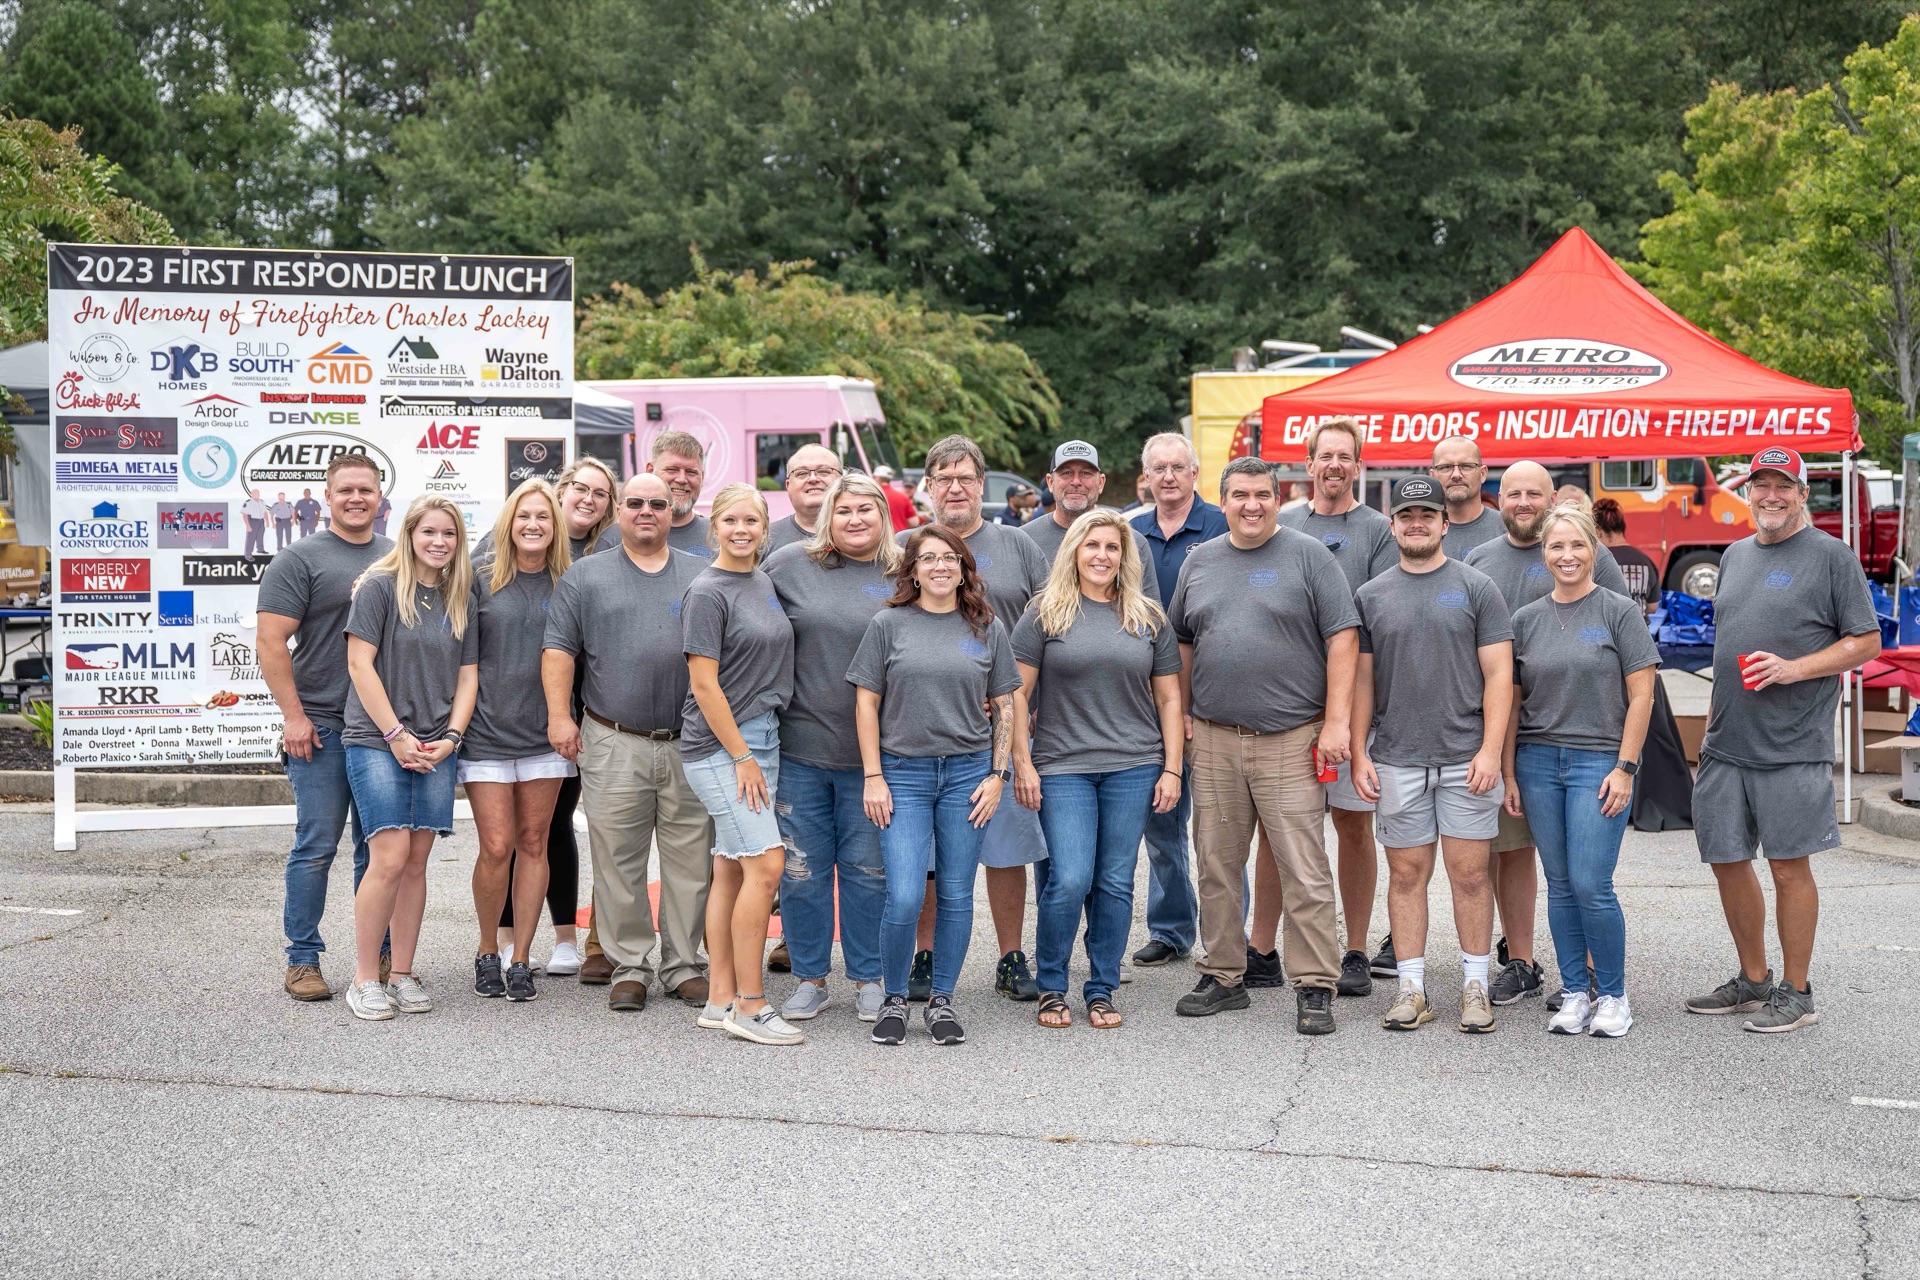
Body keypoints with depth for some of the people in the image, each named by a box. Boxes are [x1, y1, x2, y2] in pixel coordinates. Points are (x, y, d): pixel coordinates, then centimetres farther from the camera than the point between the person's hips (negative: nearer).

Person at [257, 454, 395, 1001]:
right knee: (317, 846, -2)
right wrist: (293, 716, -12)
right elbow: (271, 641, -7)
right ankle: (303, 959, 7)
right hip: (321, 729, -5)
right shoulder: (299, 560, -2)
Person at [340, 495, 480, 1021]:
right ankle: (365, 979, -3)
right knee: (389, 858, -13)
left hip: (436, 748, 5)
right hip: (377, 741, -5)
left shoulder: (461, 600, 13)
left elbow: (468, 675, 14)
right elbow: (360, 664, -7)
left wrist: (451, 737, -1)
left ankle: (402, 974, 14)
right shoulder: (380, 587, -3)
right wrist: (396, 735, -11)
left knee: (416, 862, 5)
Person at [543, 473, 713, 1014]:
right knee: (617, 861, 0)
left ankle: (684, 965, 12)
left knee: (690, 861, 2)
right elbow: (558, 649, 4)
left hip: (691, 745, 1)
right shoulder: (585, 576, 10)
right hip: (614, 744, -1)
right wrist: (559, 714, -7)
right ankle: (628, 965, 9)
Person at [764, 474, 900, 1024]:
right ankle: (809, 977, 21)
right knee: (803, 869, 7)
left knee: (867, 869, 7)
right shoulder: (790, 563, 1)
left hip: (871, 752, 0)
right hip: (800, 746, 1)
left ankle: (869, 979, 21)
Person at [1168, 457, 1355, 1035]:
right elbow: (1183, 644, 21)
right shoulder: (1200, 562, 14)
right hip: (1213, 741, 5)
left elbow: (1343, 639, -4)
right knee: (1216, 867, 10)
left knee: (1304, 872, -5)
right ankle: (1223, 977, 21)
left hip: (1291, 741, -4)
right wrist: (1182, 716, 13)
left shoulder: (1308, 555, 0)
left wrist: (1336, 721, -11)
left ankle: (1314, 989, 1)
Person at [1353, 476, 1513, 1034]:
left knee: (1469, 872, 1)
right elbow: (1361, 679, 10)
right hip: (1396, 761, 2)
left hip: (1466, 758, -2)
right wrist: (1357, 753, 2)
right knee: (1406, 873, 5)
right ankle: (1411, 988, 12)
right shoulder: (1371, 596, 9)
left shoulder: (1476, 587, 3)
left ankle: (1475, 987, 11)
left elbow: (1498, 675, -1)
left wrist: (1490, 750, -9)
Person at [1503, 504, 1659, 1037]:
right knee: (1560, 886, 7)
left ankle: (1613, 994, 8)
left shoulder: (1619, 612, -1)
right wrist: (1509, 773, 6)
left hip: (1599, 760, -4)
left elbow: (1641, 695, -3)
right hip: (1538, 760, 4)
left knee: (1591, 886, -8)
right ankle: (1576, 993, 16)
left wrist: (1625, 767, -9)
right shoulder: (1526, 619, 9)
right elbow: (1511, 701, 11)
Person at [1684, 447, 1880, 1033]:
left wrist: (1794, 668, -16)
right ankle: (1753, 979, 25)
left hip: (1792, 745, -6)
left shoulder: (1831, 556, -3)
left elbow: (1866, 642, -4)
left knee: (1789, 865, -2)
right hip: (1725, 744, 6)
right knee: (1727, 860, 10)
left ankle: (1795, 992, 10)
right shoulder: (1735, 556, 16)